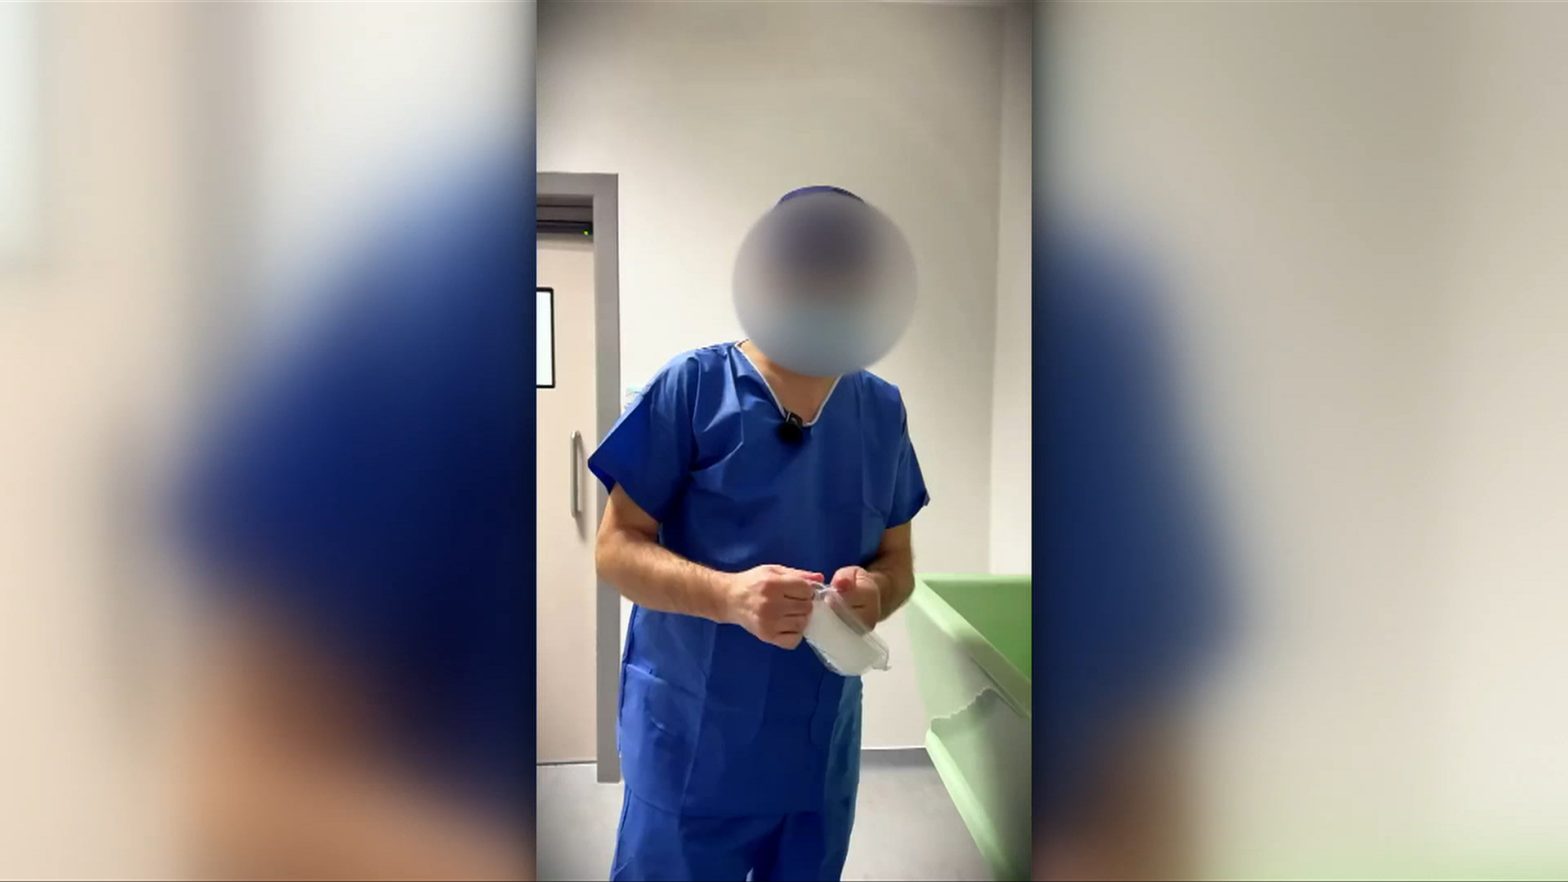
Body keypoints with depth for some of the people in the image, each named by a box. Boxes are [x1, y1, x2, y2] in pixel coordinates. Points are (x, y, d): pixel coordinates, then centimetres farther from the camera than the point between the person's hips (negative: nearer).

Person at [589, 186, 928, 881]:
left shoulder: (881, 410, 4)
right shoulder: (694, 386, -10)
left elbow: (897, 560, 9)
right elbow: (615, 549, -9)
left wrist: (875, 590, -15)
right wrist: (728, 595, -27)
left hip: (822, 752, 4)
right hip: (692, 749, -4)